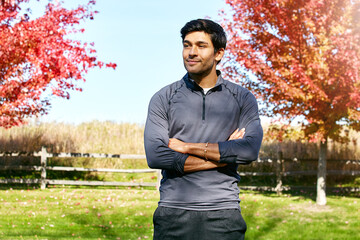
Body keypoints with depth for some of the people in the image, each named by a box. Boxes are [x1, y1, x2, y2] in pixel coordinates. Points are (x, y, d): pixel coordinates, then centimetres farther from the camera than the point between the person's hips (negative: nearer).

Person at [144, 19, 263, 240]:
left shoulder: (242, 99, 7)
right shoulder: (163, 99, 5)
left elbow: (250, 151, -9)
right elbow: (155, 156, -8)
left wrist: (187, 147, -8)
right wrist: (222, 155, -8)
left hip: (223, 213, 0)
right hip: (174, 213, 0)